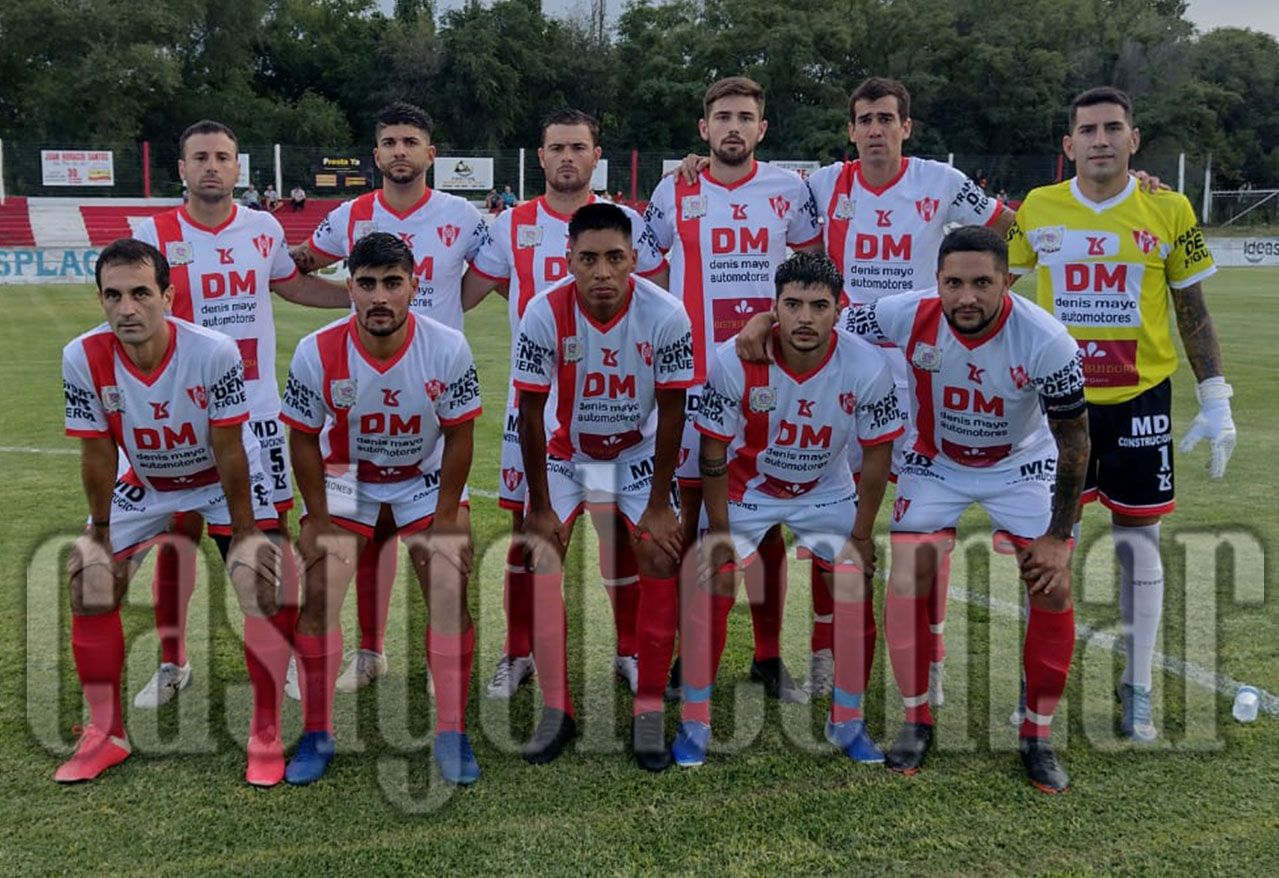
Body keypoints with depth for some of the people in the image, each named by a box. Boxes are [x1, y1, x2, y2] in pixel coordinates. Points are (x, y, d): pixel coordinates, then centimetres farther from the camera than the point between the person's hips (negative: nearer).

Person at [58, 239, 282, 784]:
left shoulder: (214, 352, -31)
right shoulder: (83, 358, -23)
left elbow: (228, 452, -22)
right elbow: (98, 453, -11)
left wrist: (241, 532, -14)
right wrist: (100, 530, -2)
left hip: (223, 480, -3)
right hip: (144, 484, 3)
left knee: (265, 591, -17)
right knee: (90, 588, -2)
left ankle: (265, 737, 1)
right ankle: (106, 735, 17)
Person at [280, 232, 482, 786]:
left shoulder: (448, 349, -24)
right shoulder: (317, 352, -23)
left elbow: (458, 437, -12)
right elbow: (304, 439, -9)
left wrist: (444, 521, -12)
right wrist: (318, 520, -9)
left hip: (427, 478, 0)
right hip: (344, 476, 1)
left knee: (449, 595, -11)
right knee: (319, 595, -9)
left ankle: (451, 734, 5)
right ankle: (316, 735, 9)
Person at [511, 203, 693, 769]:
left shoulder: (666, 314, -23)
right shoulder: (545, 314, -23)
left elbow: (671, 412, -14)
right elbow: (531, 413, -15)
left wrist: (658, 504, -12)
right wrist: (540, 506, -12)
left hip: (639, 454, 0)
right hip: (566, 453, 1)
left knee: (662, 559, -14)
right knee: (537, 559, -13)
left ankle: (649, 709, 1)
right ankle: (557, 709, 2)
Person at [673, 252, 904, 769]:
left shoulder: (867, 367, -24)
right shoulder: (734, 361, -27)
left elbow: (877, 454, -10)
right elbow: (713, 449, -14)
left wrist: (861, 534, -6)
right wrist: (720, 530, -11)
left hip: (826, 493, 1)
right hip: (745, 488, -1)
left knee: (857, 597, -4)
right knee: (711, 591, -9)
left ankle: (848, 723, 17)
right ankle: (694, 725, 8)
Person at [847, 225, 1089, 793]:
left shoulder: (1047, 341, -29)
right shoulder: (908, 316, -27)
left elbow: (1073, 440, -15)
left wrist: (1058, 535, -13)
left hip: (1021, 465, 0)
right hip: (935, 463, 0)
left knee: (1053, 590, -10)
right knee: (906, 590, -12)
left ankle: (1037, 737, 11)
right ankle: (916, 722, 11)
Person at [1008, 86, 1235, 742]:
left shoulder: (1169, 212, -2)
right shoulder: (1037, 209, -1)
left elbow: (1192, 312, 4)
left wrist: (1215, 402, 2)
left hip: (1139, 398, 0)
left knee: (1138, 538, 6)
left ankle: (1138, 689, 22)